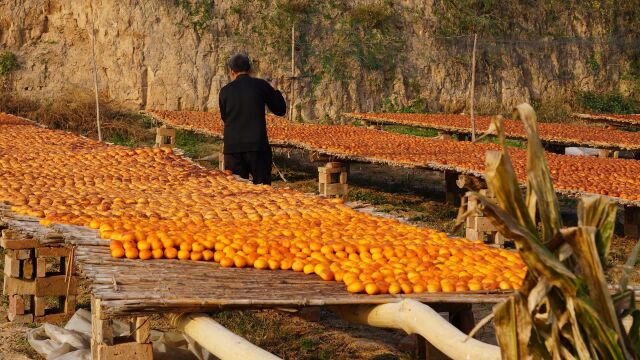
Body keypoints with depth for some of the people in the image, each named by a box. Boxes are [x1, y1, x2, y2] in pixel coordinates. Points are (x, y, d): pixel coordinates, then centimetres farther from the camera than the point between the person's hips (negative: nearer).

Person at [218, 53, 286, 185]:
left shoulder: (225, 91, 6)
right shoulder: (260, 85, 1)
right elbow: (281, 110, 9)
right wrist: (276, 92, 27)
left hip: (232, 146, 2)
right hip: (257, 145, -2)